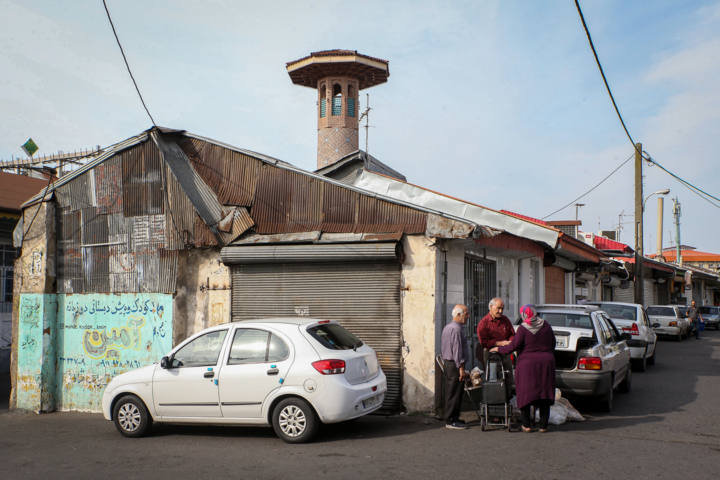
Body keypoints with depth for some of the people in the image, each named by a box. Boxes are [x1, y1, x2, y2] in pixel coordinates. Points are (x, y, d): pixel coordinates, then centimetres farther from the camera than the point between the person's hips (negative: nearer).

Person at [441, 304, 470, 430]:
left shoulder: (447, 327, 16)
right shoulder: (457, 329, -16)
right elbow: (457, 350, -20)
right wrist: (461, 368, -20)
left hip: (447, 363, 10)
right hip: (455, 365, -10)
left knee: (449, 393, 13)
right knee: (455, 393, -6)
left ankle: (451, 418, 20)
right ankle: (451, 420, -3)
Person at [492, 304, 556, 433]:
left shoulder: (523, 329, -10)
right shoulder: (546, 326, 5)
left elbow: (513, 346, -11)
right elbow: (552, 344, 13)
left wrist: (499, 349, 3)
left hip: (527, 363, -4)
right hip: (546, 362, 4)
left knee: (525, 393, 5)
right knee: (544, 393, 8)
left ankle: (526, 425, 8)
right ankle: (543, 425, 8)